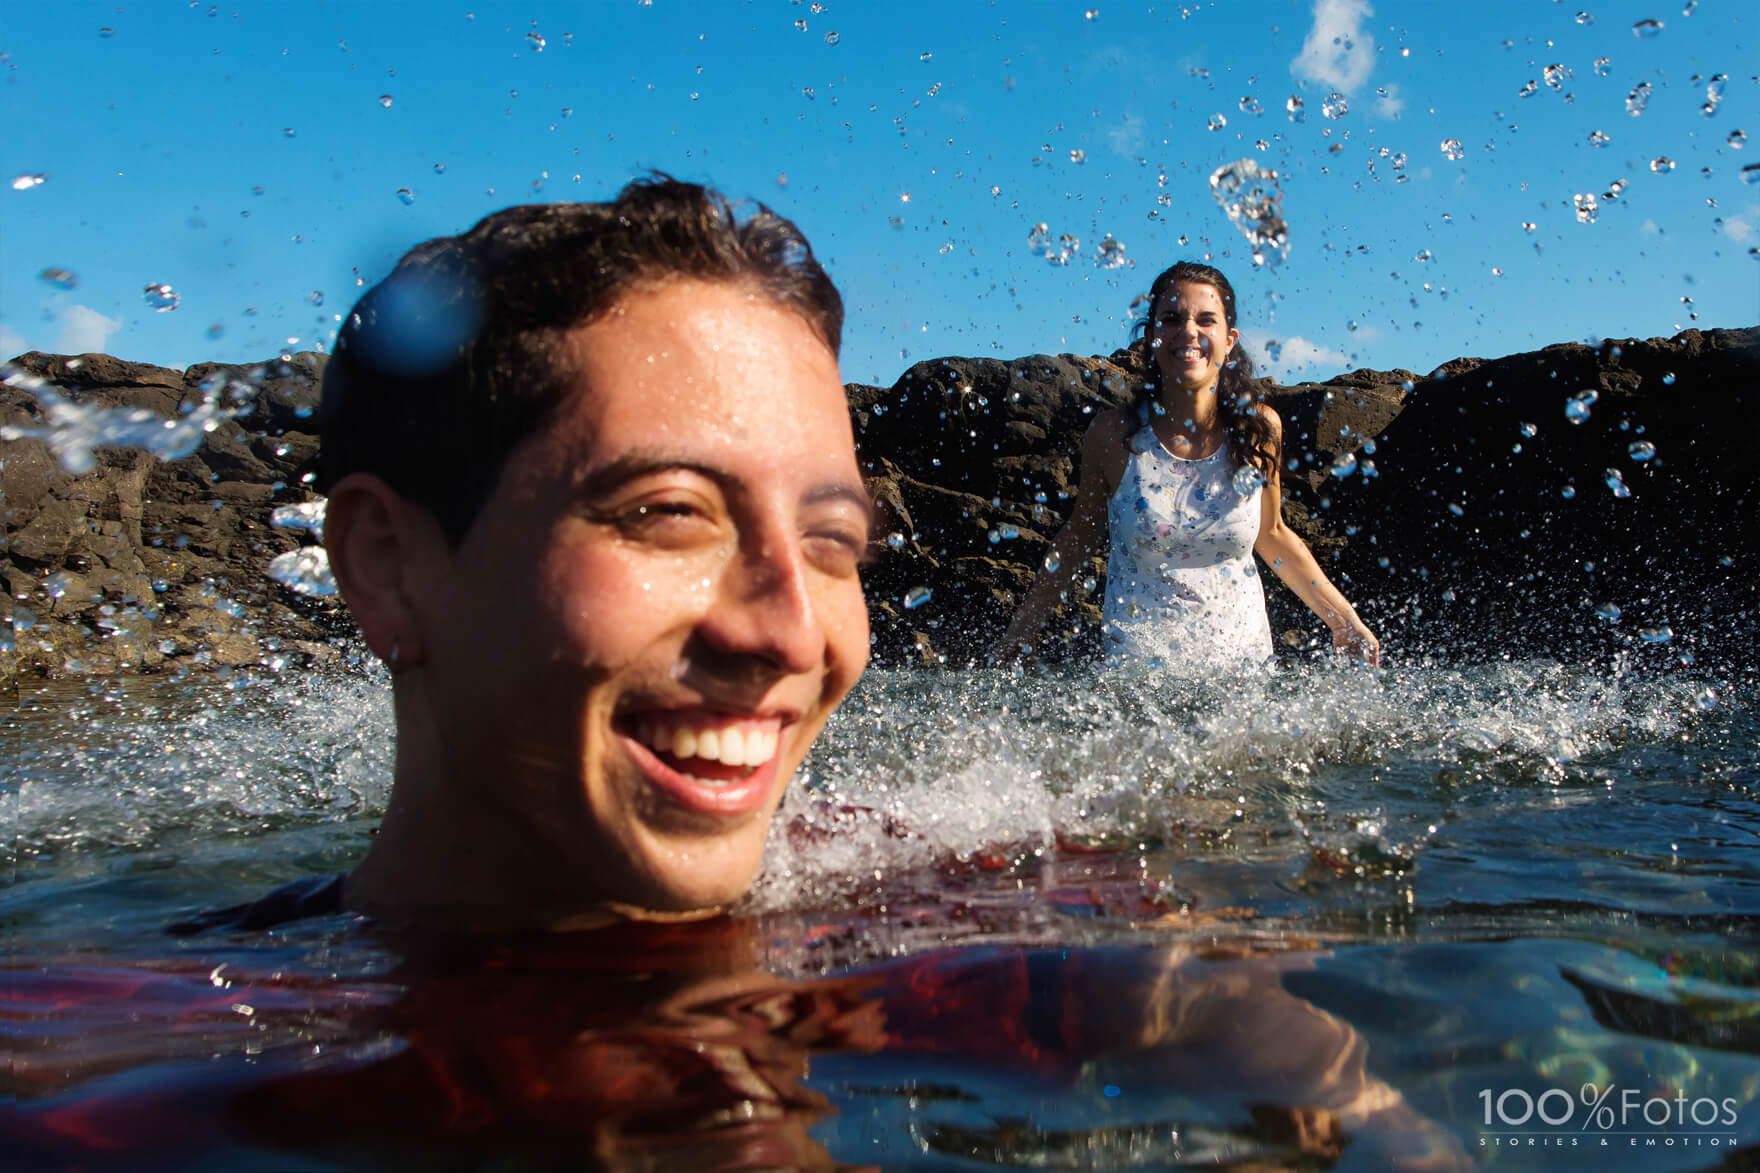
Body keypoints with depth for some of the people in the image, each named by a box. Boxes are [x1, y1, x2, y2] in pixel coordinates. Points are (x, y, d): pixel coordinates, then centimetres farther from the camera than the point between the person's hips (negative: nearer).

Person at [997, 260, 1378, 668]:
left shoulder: (1260, 430, -5)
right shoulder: (1113, 434, -11)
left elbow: (1271, 534, 9)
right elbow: (1080, 535, 4)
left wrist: (1343, 620, 12)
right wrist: (1023, 627, 6)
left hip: (1242, 653, 2)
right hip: (1136, 660, -2)